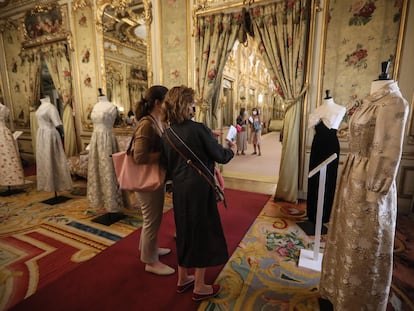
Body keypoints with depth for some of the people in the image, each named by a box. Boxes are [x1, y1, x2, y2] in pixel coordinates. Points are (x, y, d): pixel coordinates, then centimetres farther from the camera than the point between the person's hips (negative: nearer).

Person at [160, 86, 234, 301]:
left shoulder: (166, 134, 2)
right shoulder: (199, 129, -16)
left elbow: (166, 167, 7)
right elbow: (220, 156, -9)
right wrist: (231, 150, 11)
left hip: (179, 190, 6)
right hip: (199, 189, -6)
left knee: (185, 231, 22)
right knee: (202, 232, 11)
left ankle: (183, 279, 40)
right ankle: (200, 287, 28)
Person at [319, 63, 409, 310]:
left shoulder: (393, 102, -17)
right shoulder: (372, 101, 11)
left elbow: (388, 153, -19)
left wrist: (374, 192, -17)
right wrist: (349, 176, 17)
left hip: (369, 181, -9)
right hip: (353, 175, 9)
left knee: (362, 247, 9)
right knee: (347, 237, 22)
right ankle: (339, 289, 44)